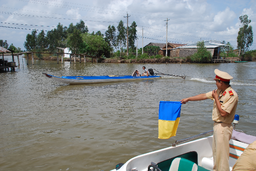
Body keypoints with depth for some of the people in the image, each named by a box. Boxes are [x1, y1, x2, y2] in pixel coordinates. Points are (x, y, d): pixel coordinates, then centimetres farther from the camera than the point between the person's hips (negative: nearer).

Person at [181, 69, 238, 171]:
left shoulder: (232, 95, -19)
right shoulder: (219, 91, 7)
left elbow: (223, 113, -23)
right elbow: (204, 96, 16)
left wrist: (216, 98, -15)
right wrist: (188, 99, 21)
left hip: (223, 127, -9)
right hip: (216, 125, 9)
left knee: (221, 153, -2)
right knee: (216, 151, 19)